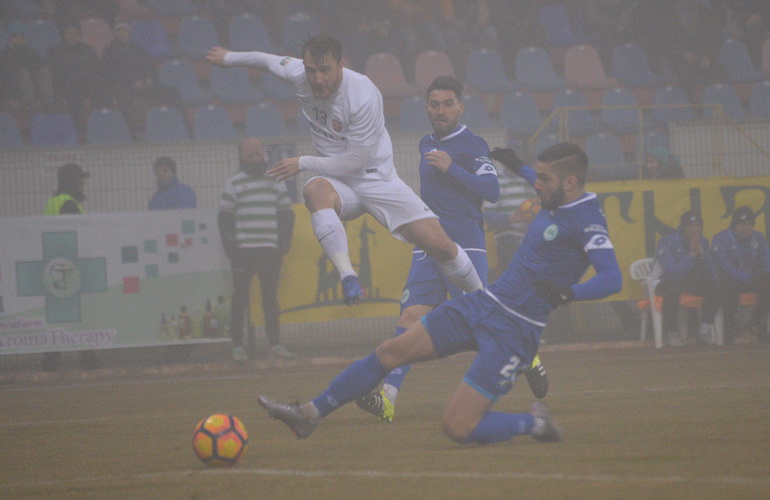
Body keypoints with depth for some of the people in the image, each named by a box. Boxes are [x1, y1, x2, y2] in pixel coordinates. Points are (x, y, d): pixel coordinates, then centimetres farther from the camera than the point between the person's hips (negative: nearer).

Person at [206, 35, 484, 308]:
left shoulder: (364, 96, -26)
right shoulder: (297, 75, -10)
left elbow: (355, 161, -21)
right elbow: (267, 60, 14)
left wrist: (303, 163, -16)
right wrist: (229, 58, 31)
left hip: (378, 178, -3)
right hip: (339, 182, 3)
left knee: (440, 245, -11)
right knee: (314, 191, -37)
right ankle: (347, 275, -46)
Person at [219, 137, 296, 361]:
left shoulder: (275, 183, 13)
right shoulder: (234, 184, 2)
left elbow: (286, 215, 15)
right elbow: (225, 218, 0)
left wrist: (284, 243, 4)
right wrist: (230, 248, -7)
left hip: (270, 250, 3)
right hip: (243, 249, -3)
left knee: (270, 297, 5)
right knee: (240, 298, -2)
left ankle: (275, 344, 8)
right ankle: (238, 346, 1)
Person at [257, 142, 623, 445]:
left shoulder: (587, 220, -17)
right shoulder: (557, 200, 8)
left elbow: (612, 279, -28)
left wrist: (567, 292, -42)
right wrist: (517, 166, 44)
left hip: (514, 332, -9)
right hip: (483, 304, 9)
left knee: (457, 428, -15)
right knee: (391, 353, 5)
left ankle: (534, 424, 9)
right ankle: (308, 415, 14)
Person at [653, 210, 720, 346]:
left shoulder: (702, 242, 0)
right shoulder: (667, 242, -17)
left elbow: (711, 274, -9)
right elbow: (672, 273, -31)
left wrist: (702, 253, -23)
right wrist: (692, 254, -29)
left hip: (692, 282, 5)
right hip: (668, 282, -5)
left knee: (715, 287, -21)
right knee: (672, 287, -40)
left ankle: (704, 330, -12)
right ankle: (671, 332, -23)